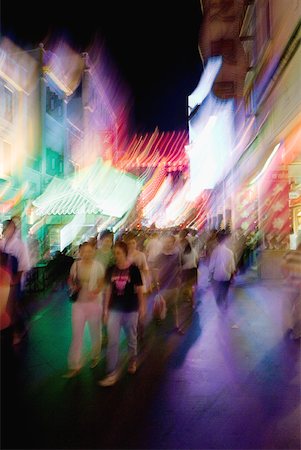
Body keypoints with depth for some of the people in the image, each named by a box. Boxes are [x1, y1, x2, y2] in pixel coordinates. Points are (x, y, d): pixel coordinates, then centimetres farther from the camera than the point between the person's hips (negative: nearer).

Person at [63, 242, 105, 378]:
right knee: (76, 333, 2)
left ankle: (95, 357, 39)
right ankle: (75, 366, 15)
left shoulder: (98, 266, -9)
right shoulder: (76, 265, -2)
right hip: (79, 302, 2)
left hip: (94, 302, -2)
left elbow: (102, 283, -7)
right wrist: (73, 285, -13)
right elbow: (71, 280, 9)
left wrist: (95, 292, -26)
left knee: (95, 331, 15)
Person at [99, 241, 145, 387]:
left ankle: (132, 361, 42)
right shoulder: (111, 270, -2)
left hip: (131, 310, -2)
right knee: (112, 342, 1)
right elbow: (108, 290, 4)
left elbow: (139, 290, -4)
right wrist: (105, 309, 3)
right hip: (114, 309, 2)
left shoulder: (133, 269, -10)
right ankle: (112, 374, 11)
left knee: (131, 339, 16)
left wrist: (142, 307, -3)